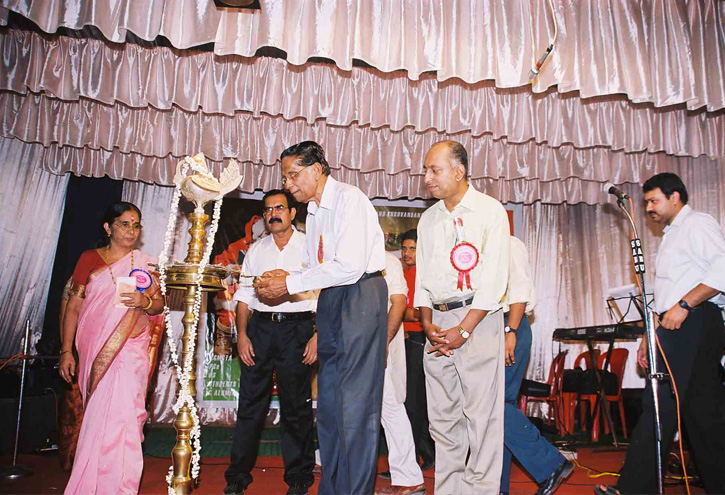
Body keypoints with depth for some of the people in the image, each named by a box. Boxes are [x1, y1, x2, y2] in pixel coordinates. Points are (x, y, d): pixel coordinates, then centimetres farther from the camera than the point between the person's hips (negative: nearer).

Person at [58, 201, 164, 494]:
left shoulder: (144, 263, 7)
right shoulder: (89, 259, 7)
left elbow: (159, 305, 4)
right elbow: (73, 306, 6)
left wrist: (146, 302, -19)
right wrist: (66, 351, 1)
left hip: (130, 350, -1)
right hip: (93, 351, 1)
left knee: (118, 417, -6)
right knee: (97, 418, 5)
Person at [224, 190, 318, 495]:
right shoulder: (256, 250, 14)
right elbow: (244, 295, 13)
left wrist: (318, 335, -11)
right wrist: (242, 334, 1)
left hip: (297, 328, -3)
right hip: (260, 326, 3)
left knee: (296, 407, 3)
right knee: (250, 403, 6)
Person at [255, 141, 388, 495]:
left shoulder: (349, 199, -12)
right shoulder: (314, 211, 15)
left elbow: (349, 267, -21)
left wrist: (290, 284, -16)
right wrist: (283, 280, -1)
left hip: (360, 296, -9)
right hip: (330, 300, 9)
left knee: (355, 402, -5)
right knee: (328, 397, 12)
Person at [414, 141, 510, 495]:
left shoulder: (490, 211, -2)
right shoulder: (428, 219, 15)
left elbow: (494, 279, -9)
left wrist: (463, 330, -14)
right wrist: (428, 323, 1)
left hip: (477, 319, -5)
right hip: (437, 323, 5)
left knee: (480, 414, -2)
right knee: (442, 416, 8)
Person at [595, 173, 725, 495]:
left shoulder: (697, 224, -3)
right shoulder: (671, 236, 26)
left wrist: (684, 304, -23)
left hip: (694, 322, -10)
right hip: (678, 327, 10)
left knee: (659, 406, -10)